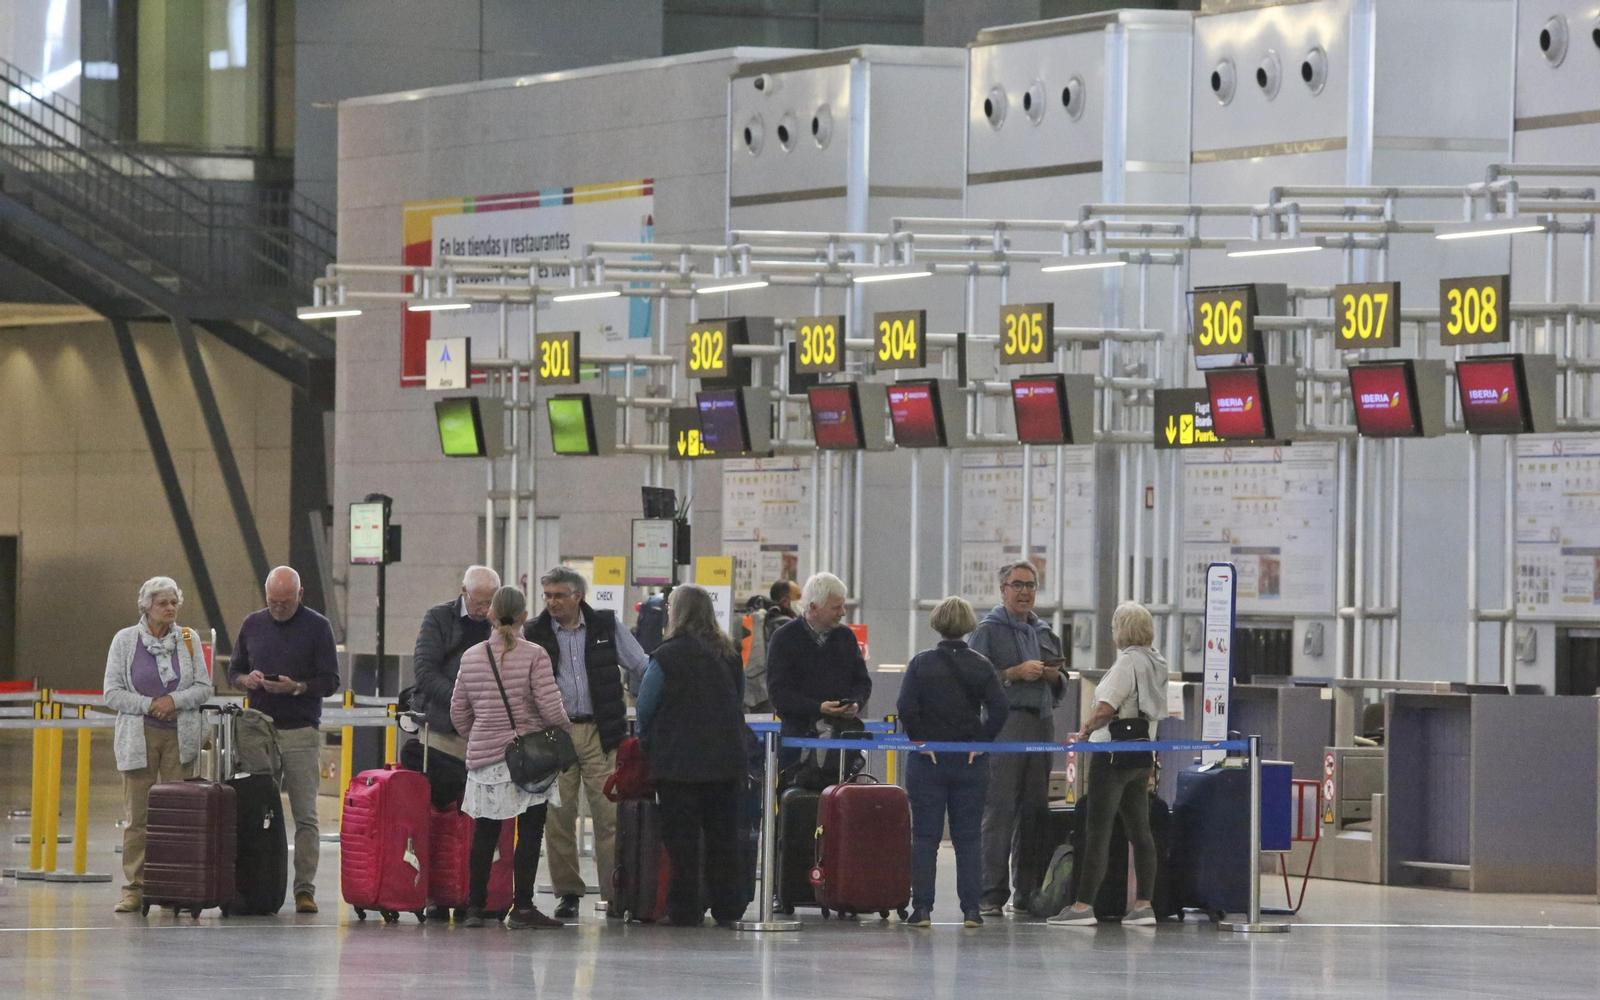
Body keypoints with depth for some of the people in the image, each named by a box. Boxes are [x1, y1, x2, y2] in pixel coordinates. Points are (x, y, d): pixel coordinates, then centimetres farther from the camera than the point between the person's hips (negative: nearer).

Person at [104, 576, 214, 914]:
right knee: (136, 815, -4)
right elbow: (113, 693, 0)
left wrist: (174, 700, -11)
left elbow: (204, 688, 6)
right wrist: (150, 705, -11)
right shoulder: (125, 640, 3)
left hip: (180, 737, 1)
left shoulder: (188, 640, 8)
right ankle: (134, 889, 0)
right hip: (139, 738, -1)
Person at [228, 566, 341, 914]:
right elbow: (233, 672, 17)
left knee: (305, 816, -4)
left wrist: (296, 687, -18)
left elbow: (330, 682, 0)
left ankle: (305, 888, -3)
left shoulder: (317, 627, 1)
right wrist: (247, 679, -6)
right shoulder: (253, 625, 11)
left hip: (301, 732, -3)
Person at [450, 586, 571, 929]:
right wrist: (564, 727, 8)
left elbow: (458, 711, 10)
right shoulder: (534, 656, -9)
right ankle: (522, 907, -1)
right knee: (529, 833, 1)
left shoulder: (471, 657, 4)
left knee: (484, 833, 10)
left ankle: (475, 907, 12)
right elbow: (550, 707, -13)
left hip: (484, 757, 4)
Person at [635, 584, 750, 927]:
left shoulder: (667, 656, -11)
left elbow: (646, 707, -5)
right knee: (723, 835, 10)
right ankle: (726, 908, 12)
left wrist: (647, 744, 13)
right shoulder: (729, 655, 4)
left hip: (678, 761, -5)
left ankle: (684, 910, 1)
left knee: (681, 838, 1)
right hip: (725, 760, 5)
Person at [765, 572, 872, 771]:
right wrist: (818, 708, -19)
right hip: (799, 732, -3)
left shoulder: (846, 637, 13)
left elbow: (863, 682, 18)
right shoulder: (784, 638, -1)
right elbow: (777, 692, -7)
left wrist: (855, 704, -6)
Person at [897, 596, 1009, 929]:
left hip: (927, 762, -1)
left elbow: (906, 707, -14)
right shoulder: (981, 665, 0)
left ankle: (922, 908, 0)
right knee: (969, 838, 6)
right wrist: (981, 741, -2)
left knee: (925, 837, 3)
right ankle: (971, 908, 3)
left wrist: (919, 740, -5)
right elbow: (998, 709, -10)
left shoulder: (921, 663, -4)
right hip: (970, 763, 1)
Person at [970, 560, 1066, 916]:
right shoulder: (989, 630, 2)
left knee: (1035, 810, 6)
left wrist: (1053, 676, 4)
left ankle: (1028, 891, 11)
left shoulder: (1043, 632, 21)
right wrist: (1016, 673, -14)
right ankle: (992, 895, -11)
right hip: (1004, 724, -6)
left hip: (1042, 724, 6)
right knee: (999, 810, -10)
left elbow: (1060, 687, 26)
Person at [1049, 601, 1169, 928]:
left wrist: (1086, 729, -4)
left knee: (1098, 831, -6)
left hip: (1113, 753, -8)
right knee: (1139, 830, 9)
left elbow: (1106, 707, -21)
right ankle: (1143, 904, 7)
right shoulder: (1156, 663, 10)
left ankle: (1083, 906, -7)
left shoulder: (1128, 662, -15)